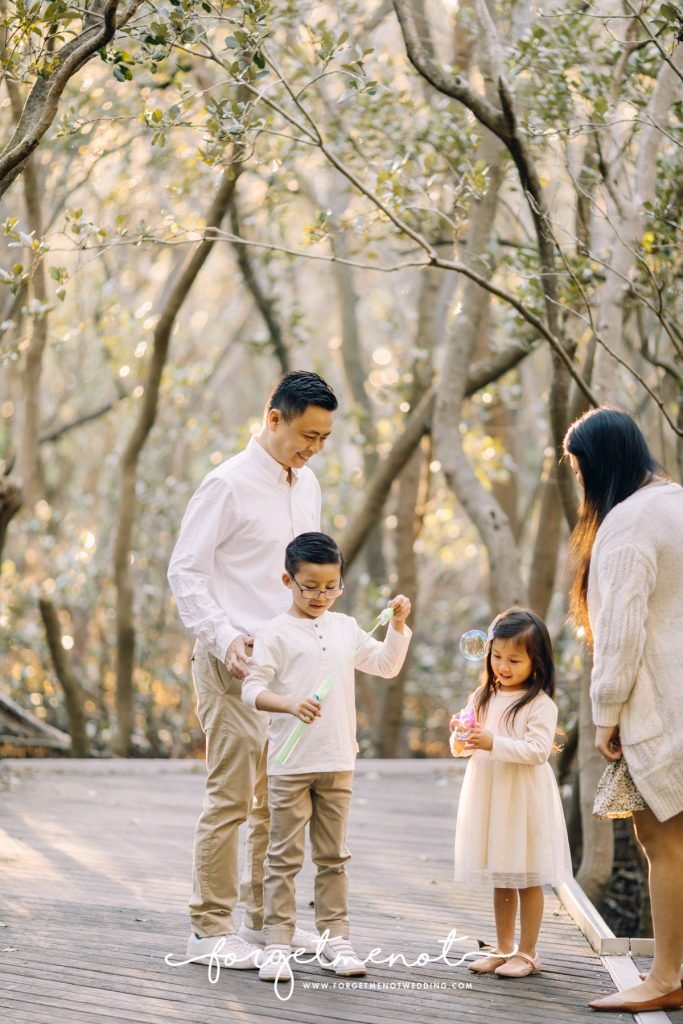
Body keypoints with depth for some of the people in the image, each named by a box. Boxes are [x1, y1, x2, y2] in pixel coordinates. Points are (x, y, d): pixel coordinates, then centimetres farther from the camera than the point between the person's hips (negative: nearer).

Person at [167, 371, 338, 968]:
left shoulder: (307, 485, 13)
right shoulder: (229, 485, -10)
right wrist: (224, 638, -20)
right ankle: (210, 930, 0)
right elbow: (185, 571, -11)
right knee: (232, 794, -7)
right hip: (236, 661, -8)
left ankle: (264, 919, 22)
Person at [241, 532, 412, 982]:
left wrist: (399, 623, 7)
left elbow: (386, 665, 20)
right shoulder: (277, 633, -6)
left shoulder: (345, 628, 11)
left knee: (333, 855, 11)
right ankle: (278, 943, 3)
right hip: (290, 764, -5)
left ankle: (335, 938, 18)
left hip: (338, 763, 5)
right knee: (285, 856, 0)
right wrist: (289, 703, -30)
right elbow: (253, 688, -13)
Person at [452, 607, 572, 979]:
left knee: (527, 878, 3)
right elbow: (469, 748, 13)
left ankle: (527, 953, 11)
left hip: (524, 798, -6)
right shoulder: (482, 698, 10)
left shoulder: (541, 704, -9)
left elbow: (538, 750, -19)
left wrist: (494, 743, -25)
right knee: (500, 880, 14)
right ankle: (503, 949, 23)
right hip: (488, 796, 6)